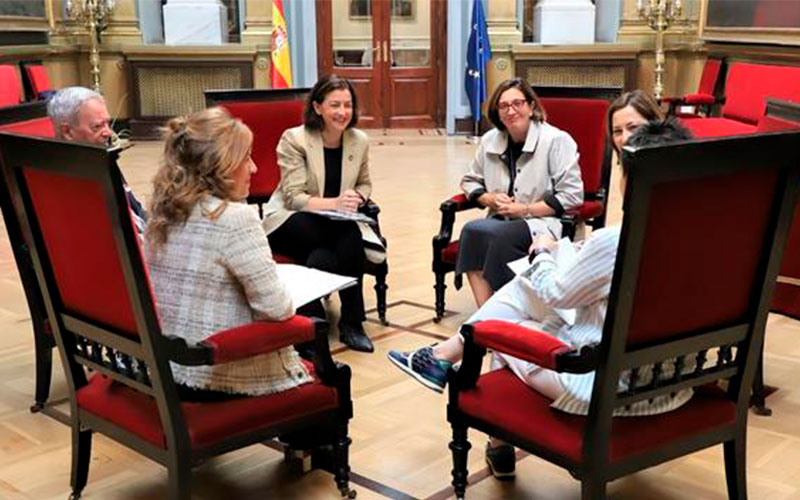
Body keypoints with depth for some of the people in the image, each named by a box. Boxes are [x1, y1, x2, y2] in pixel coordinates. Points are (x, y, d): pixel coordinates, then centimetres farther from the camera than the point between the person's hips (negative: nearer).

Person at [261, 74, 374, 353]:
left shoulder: (359, 141, 0)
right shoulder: (294, 139, -12)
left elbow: (364, 184, 17)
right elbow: (294, 197, -16)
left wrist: (356, 199, -9)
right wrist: (333, 203, -32)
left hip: (335, 223, 4)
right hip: (291, 222, -3)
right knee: (348, 238, -34)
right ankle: (351, 321, -18)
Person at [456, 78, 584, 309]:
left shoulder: (557, 140, -6)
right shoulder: (490, 140, 10)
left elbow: (571, 196, -10)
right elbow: (470, 181, 23)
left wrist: (525, 210, -13)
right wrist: (490, 199, 1)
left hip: (544, 224, -5)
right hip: (502, 222, 5)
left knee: (499, 235, -34)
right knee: (471, 230, -28)